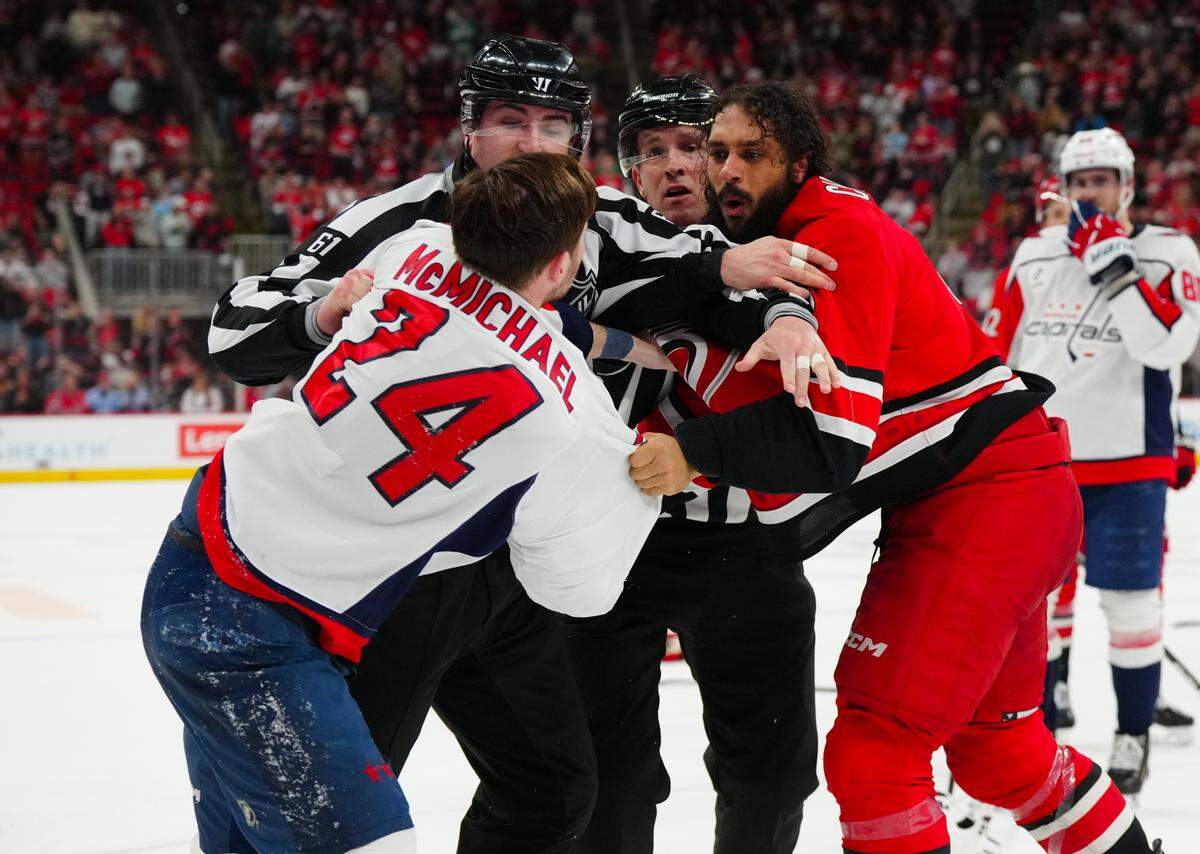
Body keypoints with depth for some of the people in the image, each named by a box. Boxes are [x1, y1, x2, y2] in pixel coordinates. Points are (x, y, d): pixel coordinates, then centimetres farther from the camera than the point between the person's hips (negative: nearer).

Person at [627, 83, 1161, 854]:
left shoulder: (841, 235, -17)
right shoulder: (768, 247, 13)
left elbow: (836, 436, -24)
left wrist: (696, 452, -23)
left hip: (992, 496, -10)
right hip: (939, 507, 11)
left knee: (872, 753, -12)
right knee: (993, 745, 24)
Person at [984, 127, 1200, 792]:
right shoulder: (1034, 264, 9)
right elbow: (996, 359, 14)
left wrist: (1116, 269, -23)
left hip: (1126, 464, -4)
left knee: (1130, 603, 0)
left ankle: (1133, 736, 15)